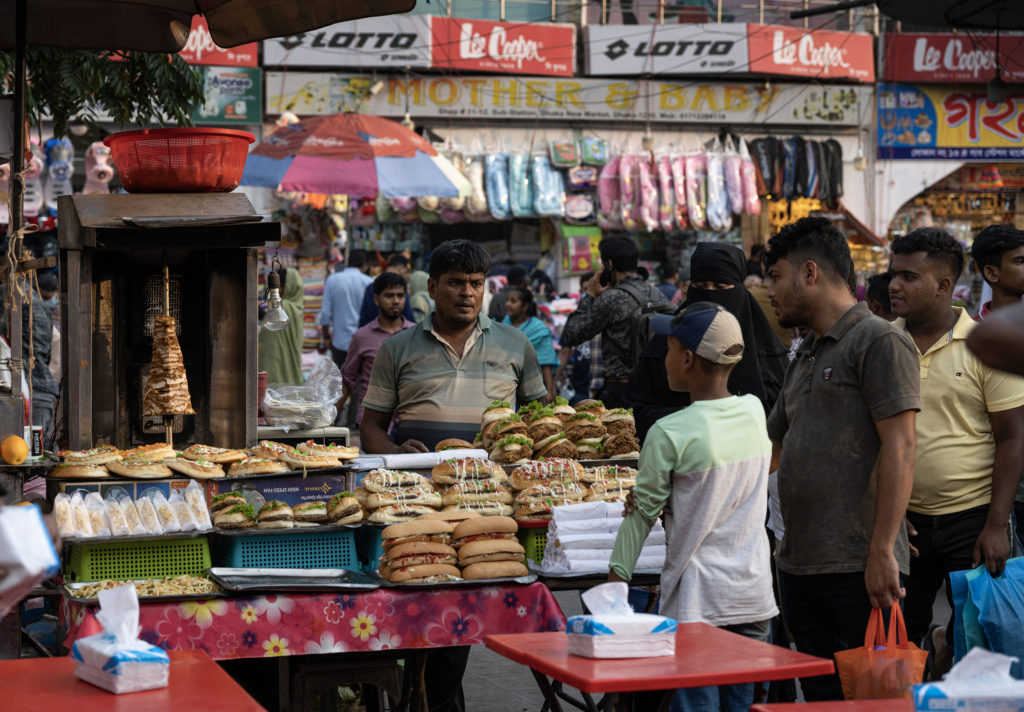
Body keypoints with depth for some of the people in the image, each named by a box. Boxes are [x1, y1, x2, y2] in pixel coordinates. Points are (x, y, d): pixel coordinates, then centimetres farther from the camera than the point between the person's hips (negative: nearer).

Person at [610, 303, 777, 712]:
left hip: (699, 601, -6)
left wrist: (615, 579, 6)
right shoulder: (755, 412, 2)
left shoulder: (669, 434, -13)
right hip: (755, 597, 6)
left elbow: (642, 512, -5)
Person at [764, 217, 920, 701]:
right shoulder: (805, 358, 22)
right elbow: (769, 451, 29)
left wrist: (882, 552, -19)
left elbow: (900, 449, -14)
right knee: (821, 695, 10)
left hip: (859, 569, -8)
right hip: (799, 566, 8)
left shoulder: (879, 342, -6)